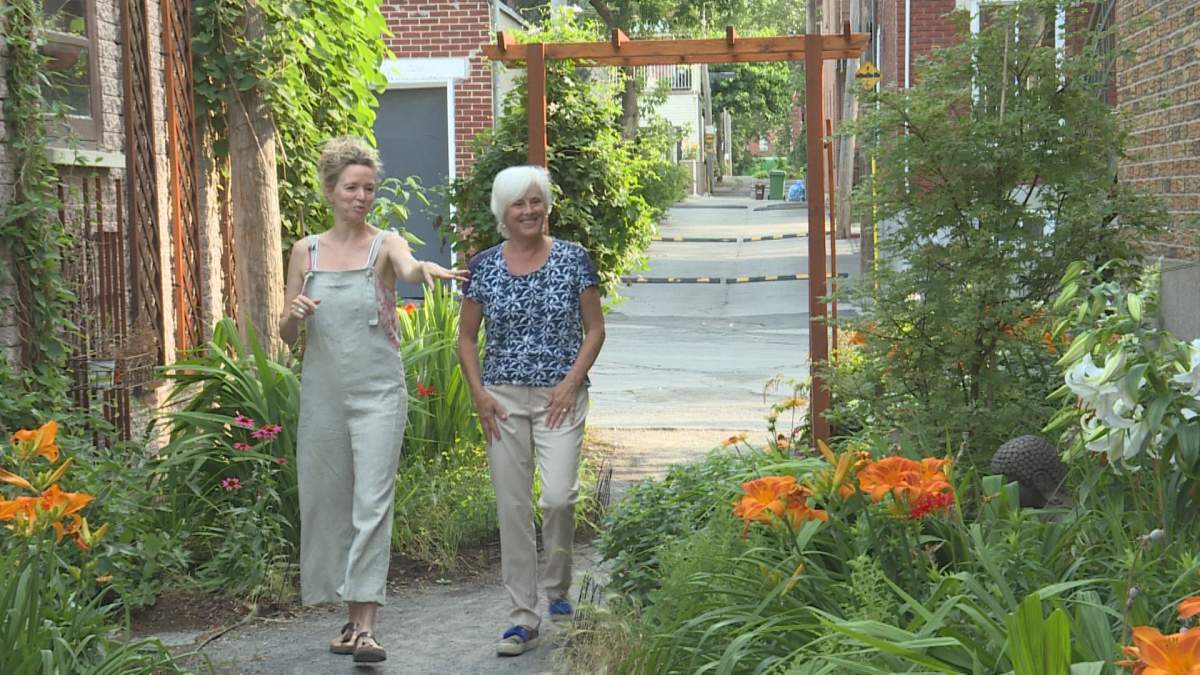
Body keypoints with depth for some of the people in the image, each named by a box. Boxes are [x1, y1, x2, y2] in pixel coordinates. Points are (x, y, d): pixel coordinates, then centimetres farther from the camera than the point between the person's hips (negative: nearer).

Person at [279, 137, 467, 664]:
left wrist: (425, 269, -51)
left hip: (378, 393, -4)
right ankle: (353, 616, 21)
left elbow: (407, 267, -27)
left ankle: (366, 627, -13)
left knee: (372, 504, -12)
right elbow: (286, 335, 11)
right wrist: (293, 315, -12)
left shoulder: (385, 244, -1)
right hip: (322, 393, 4)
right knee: (328, 505, 8)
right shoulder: (306, 252, 7)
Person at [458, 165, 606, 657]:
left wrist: (571, 383, -9)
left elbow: (595, 329, 3)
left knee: (558, 495, -13)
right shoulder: (483, 266, 4)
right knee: (512, 507, 2)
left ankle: (558, 588, 16)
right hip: (503, 399, 2)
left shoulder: (573, 259, 0)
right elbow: (466, 337, 10)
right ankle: (523, 618, 11)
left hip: (560, 396, -2)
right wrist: (478, 392, -2)